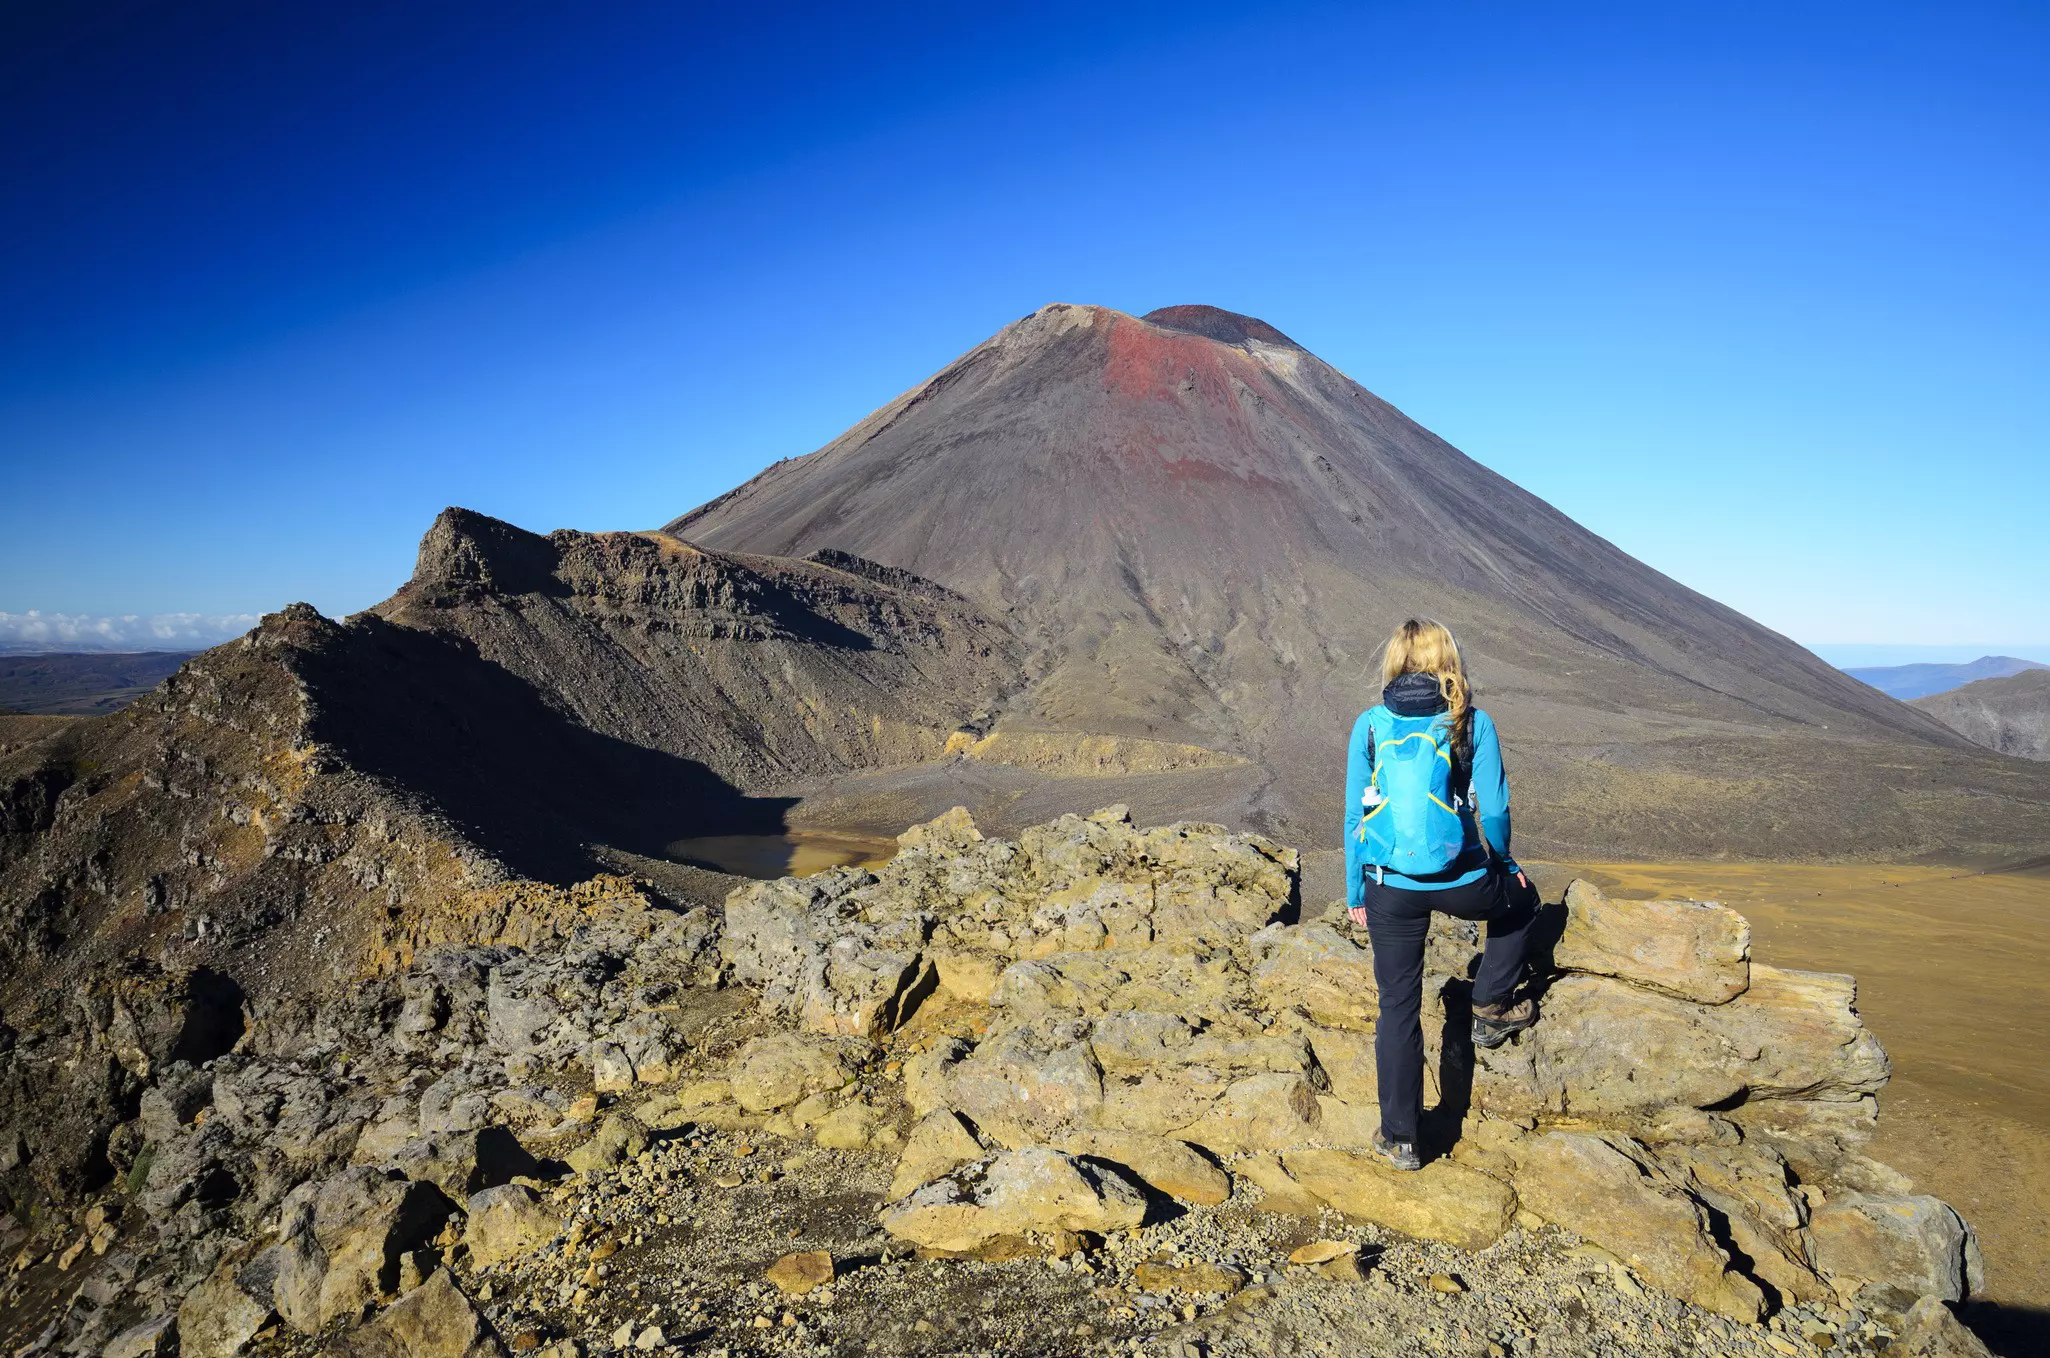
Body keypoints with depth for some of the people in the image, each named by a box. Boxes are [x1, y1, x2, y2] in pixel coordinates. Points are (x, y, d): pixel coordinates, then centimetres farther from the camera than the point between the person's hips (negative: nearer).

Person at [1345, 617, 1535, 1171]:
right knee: (1520, 899, 34)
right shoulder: (1474, 723, -2)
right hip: (1463, 883, -1)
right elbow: (1493, 811, 0)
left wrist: (1355, 891, 11)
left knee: (1397, 1008, 12)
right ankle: (1491, 1009, 39)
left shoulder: (1370, 725, 0)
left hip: (1390, 889, 1)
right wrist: (1504, 865, 19)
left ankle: (1400, 1139, 18)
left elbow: (1355, 815, 2)